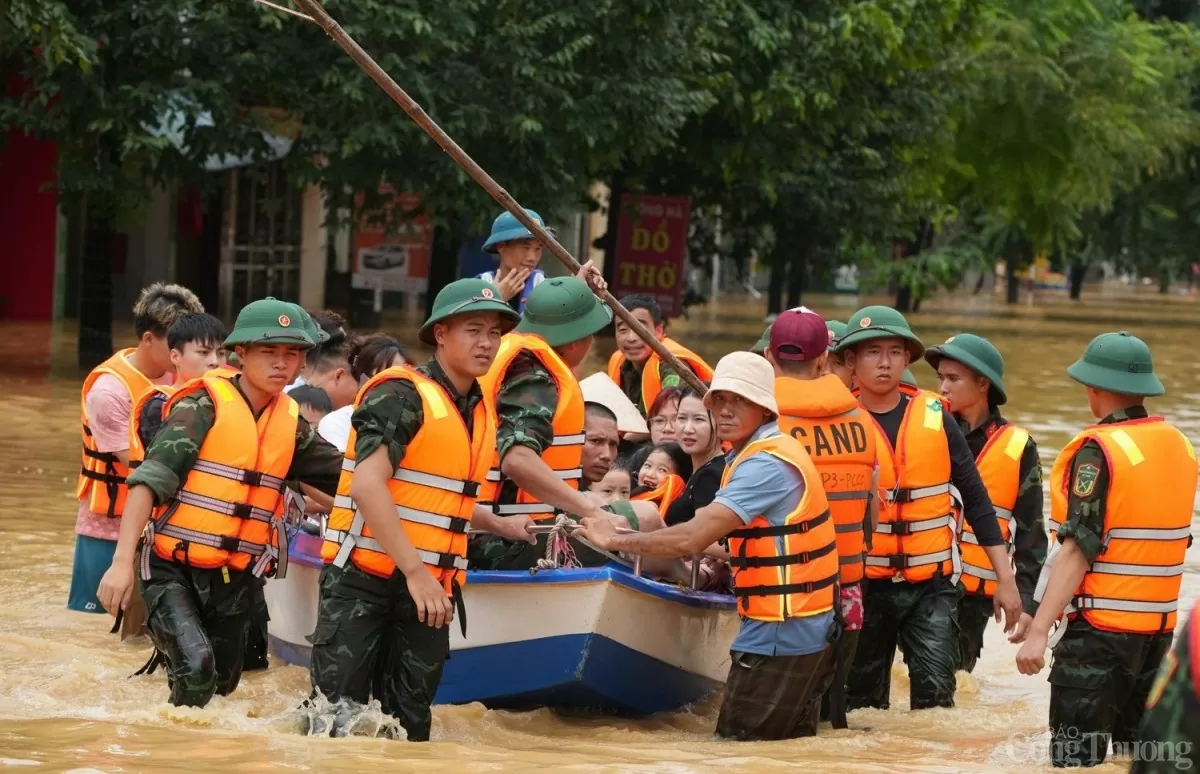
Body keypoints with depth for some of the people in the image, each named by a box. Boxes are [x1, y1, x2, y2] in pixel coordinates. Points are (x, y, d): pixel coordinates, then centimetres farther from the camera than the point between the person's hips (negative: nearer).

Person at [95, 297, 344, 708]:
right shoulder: (205, 405, -10)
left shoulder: (291, 424, 6)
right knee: (196, 668, -26)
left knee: (221, 683, 15)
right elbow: (150, 479, -16)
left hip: (235, 581, 6)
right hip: (173, 570, -6)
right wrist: (122, 561, -23)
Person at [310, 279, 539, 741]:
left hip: (430, 588, 8)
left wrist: (500, 526, 17)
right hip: (363, 580, -7)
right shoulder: (401, 395, -11)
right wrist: (414, 571, -24)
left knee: (409, 721, 7)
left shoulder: (481, 412, 15)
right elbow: (368, 485, -21)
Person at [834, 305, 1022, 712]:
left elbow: (975, 499, 6)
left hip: (931, 586, 0)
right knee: (863, 701, 8)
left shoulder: (934, 417, 1)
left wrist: (1005, 579, 5)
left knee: (934, 693, -13)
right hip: (863, 585, 0)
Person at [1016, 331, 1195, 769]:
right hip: (1161, 626, 8)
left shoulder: (1099, 450, -14)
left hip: (1102, 627, -8)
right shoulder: (1179, 446, 8)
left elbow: (1078, 548, -20)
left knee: (1076, 757, -6)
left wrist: (1039, 630, -21)